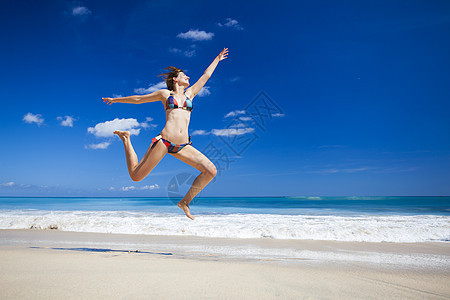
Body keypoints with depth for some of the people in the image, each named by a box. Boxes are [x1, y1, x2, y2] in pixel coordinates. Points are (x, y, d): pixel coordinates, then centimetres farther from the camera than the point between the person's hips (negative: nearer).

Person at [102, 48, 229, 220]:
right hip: (163, 141, -3)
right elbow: (138, 99, 21)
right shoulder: (165, 94, 10)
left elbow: (206, 76, 31)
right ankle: (126, 139, 27)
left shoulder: (190, 94, 20)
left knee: (211, 171, -12)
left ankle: (185, 201, 5)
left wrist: (217, 59, 40)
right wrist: (116, 100, 29)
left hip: (183, 146, 4)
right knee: (136, 176, 0)